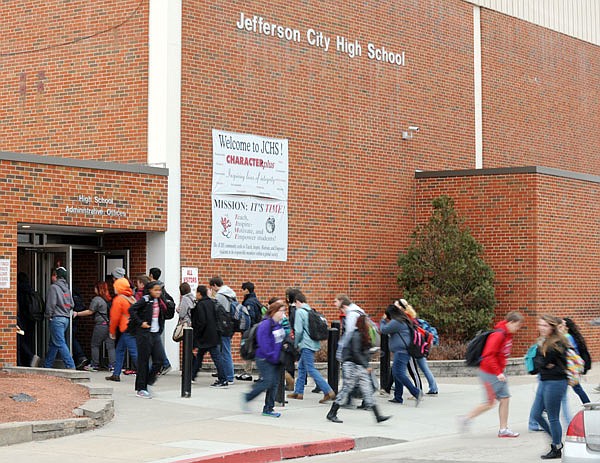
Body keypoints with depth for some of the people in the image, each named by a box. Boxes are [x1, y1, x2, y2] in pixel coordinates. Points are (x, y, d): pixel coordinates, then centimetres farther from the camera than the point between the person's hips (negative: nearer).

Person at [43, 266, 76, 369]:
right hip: (66, 318, 8)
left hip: (57, 318, -8)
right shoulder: (67, 288, 13)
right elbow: (72, 304, 13)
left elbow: (51, 304, -14)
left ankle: (71, 366, -15)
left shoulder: (54, 287, -10)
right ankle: (47, 366, 22)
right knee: (53, 343, 15)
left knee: (60, 343, -8)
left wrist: (49, 315, -1)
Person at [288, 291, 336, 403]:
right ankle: (298, 392, 23)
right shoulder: (311, 311, 14)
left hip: (306, 344, -9)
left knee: (311, 369, -10)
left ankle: (328, 391, -18)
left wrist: (296, 344, -1)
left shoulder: (300, 312, -11)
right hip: (314, 343, 9)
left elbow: (298, 330, -16)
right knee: (301, 367, 18)